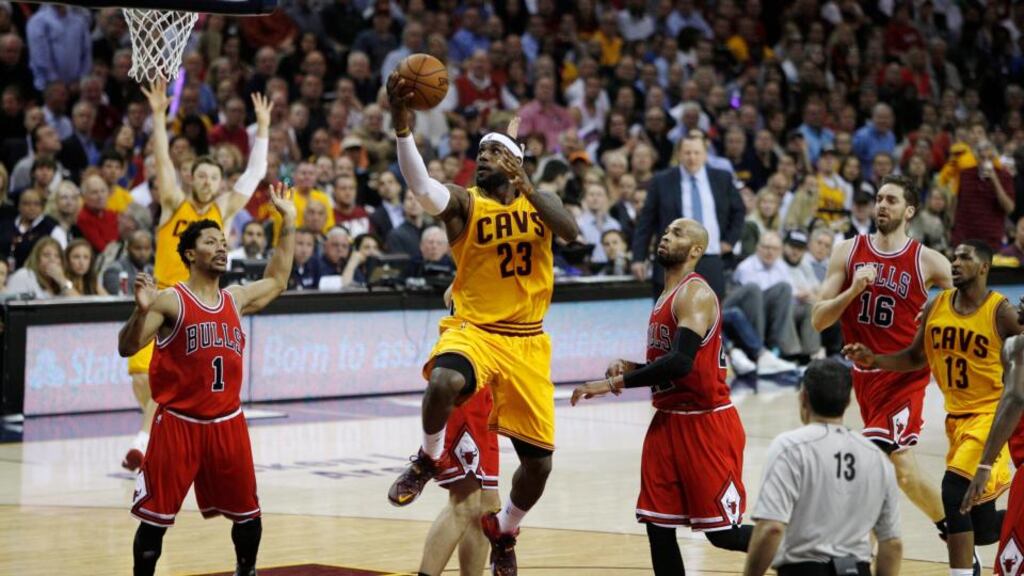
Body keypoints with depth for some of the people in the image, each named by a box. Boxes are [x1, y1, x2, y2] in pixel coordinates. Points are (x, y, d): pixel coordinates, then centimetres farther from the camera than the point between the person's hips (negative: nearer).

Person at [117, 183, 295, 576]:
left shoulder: (236, 300, 9)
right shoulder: (169, 301, -9)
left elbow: (276, 281, 27)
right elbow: (127, 349, -15)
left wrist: (288, 222, 23)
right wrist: (141, 310, -34)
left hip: (227, 422, 5)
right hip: (178, 422, -5)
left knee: (248, 512, 13)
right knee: (155, 517, -3)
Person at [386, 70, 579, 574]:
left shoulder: (539, 202, 7)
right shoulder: (464, 203, -3)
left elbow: (571, 231, -15)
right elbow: (422, 187, -25)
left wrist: (527, 189, -28)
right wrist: (402, 127, -41)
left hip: (526, 341, 3)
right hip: (473, 330, -3)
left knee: (539, 461, 4)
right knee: (443, 382, -39)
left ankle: (503, 533, 34)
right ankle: (429, 459, -8)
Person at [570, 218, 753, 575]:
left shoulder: (695, 294, -15)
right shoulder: (666, 297, 15)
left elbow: (681, 361, -28)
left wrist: (614, 383, -28)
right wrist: (629, 369, 3)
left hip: (707, 424, -9)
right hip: (668, 421, 9)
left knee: (723, 534, -3)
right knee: (658, 528, 4)